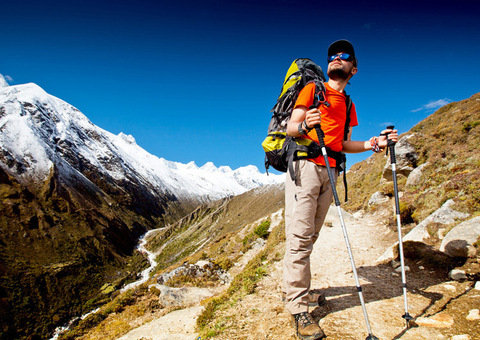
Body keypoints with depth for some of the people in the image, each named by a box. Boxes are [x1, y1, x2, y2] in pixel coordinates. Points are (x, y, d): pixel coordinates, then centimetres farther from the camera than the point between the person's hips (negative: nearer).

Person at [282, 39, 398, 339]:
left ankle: (301, 290, 19)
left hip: (330, 170, 6)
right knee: (300, 236, -10)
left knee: (311, 235, 8)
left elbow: (342, 143, 20)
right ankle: (298, 306, -6)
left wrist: (370, 144, 4)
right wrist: (304, 125, -26)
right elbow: (291, 127, -3)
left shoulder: (348, 104, 24)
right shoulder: (313, 89, 7)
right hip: (306, 165, -6)